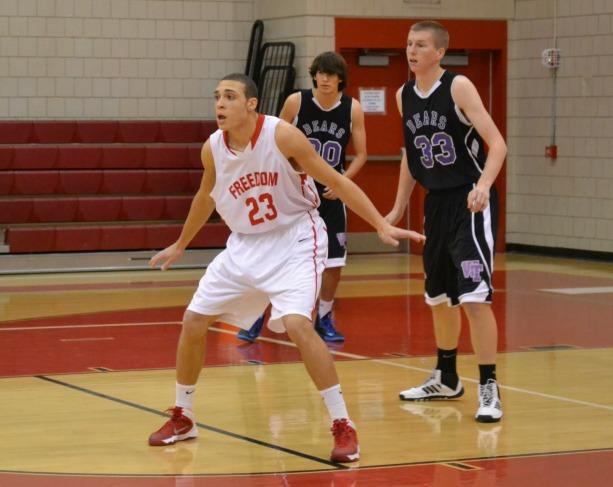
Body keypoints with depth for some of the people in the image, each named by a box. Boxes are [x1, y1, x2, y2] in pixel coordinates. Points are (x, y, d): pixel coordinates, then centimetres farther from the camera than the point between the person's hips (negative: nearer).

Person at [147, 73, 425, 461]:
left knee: (296, 324, -26)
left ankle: (343, 426, -16)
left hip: (293, 241, -6)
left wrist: (382, 226, -21)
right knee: (194, 320, 4)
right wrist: (180, 246, 28)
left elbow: (336, 181, -15)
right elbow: (205, 197, 16)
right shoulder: (213, 149, -5)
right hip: (245, 244, 6)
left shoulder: (282, 136, -20)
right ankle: (183, 418, 23)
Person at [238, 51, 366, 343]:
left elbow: (361, 154, 1)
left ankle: (323, 319, 20)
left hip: (330, 193, 2)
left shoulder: (353, 109, -6)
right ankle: (257, 316, 7)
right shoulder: (296, 102, -10)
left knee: (334, 261, 2)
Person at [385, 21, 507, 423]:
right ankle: (446, 379, 34)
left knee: (475, 296, -15)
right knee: (440, 295, 17)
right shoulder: (404, 96, 7)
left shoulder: (458, 87, -13)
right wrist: (399, 207, 21)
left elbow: (497, 143, -17)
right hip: (437, 203, 7)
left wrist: (484, 185, -33)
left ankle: (489, 390, -11)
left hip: (471, 201, -7)